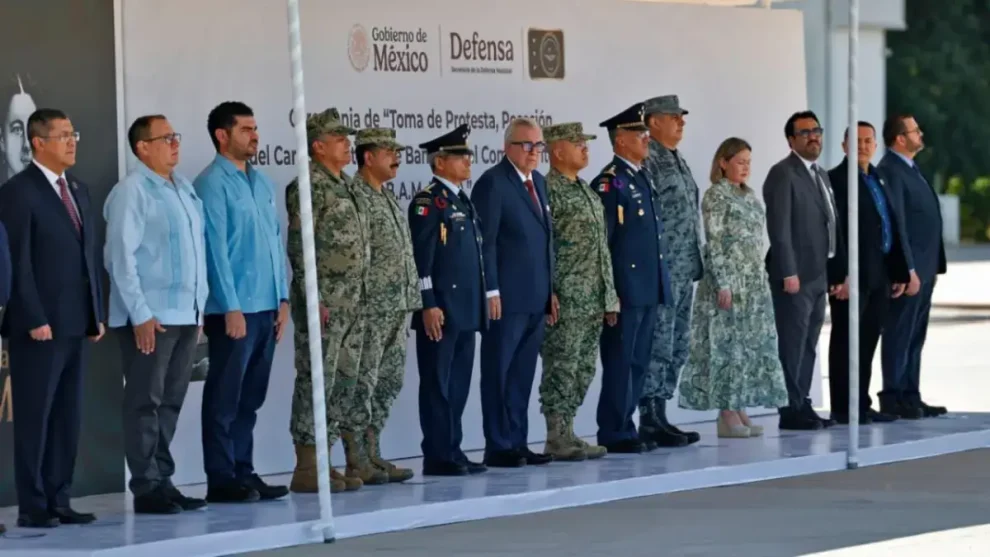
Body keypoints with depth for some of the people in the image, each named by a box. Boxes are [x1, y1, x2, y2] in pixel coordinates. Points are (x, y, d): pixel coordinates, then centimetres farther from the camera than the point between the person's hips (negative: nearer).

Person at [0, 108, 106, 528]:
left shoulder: (78, 190, 16)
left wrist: (97, 314, 12)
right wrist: (35, 320, -16)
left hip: (77, 325, 7)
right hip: (39, 327, -7)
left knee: (68, 417, 7)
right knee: (34, 418, -1)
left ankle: (59, 501, 11)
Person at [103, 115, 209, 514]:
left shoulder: (184, 189, 14)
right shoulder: (132, 192, -9)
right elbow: (121, 257, -12)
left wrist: (199, 307, 14)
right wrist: (141, 315, -15)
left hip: (185, 314, 7)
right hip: (150, 317, -7)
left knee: (170, 402, 10)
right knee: (146, 403, -2)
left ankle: (163, 481, 17)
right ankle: (147, 489, 1)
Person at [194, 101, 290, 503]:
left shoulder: (262, 183, 14)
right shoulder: (213, 184, -9)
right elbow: (215, 248, -13)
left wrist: (282, 299, 12)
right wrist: (231, 308, -16)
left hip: (266, 307, 7)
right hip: (234, 309, -7)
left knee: (250, 397, 12)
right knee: (225, 398, -1)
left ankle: (243, 473, 19)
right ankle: (221, 481, 2)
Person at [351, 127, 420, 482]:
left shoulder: (388, 199, 18)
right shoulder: (354, 197, -11)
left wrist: (409, 303, 17)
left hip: (398, 308, 9)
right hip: (371, 308, -9)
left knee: (390, 382, 10)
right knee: (364, 383, -4)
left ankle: (371, 453, 17)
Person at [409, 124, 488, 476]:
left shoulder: (463, 202, 18)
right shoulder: (428, 202, -9)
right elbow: (421, 258, -15)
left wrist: (481, 303, 20)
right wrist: (428, 305, -19)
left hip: (466, 311, 9)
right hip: (440, 311, -9)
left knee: (458, 384, 10)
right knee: (438, 384, -4)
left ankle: (453, 451, 15)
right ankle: (438, 457, -2)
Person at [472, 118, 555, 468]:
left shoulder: (538, 181, 16)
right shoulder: (492, 183, -9)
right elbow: (485, 242, -12)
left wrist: (550, 290, 16)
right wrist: (491, 291, -17)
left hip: (536, 299, 8)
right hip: (506, 298, -7)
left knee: (522, 375, 10)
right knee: (498, 374, -1)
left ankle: (518, 443, 14)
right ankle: (498, 448, 2)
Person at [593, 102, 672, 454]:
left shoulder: (642, 178, 17)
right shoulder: (609, 183, -11)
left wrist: (660, 284, 18)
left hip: (648, 289, 9)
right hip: (625, 289, -9)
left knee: (638, 362, 11)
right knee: (620, 362, -4)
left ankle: (626, 428, 17)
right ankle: (614, 434, 0)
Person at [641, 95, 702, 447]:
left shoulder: (677, 160, 17)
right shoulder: (647, 161, -12)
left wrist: (694, 264, 18)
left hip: (685, 270, 9)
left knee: (677, 347, 11)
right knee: (658, 345, -6)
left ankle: (660, 418, 17)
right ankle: (650, 421, -2)